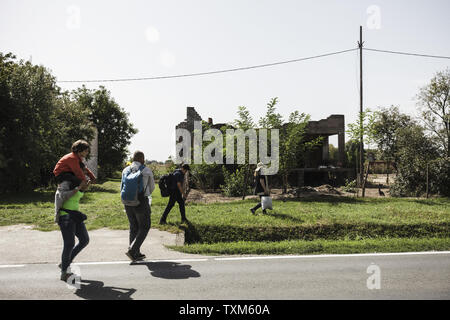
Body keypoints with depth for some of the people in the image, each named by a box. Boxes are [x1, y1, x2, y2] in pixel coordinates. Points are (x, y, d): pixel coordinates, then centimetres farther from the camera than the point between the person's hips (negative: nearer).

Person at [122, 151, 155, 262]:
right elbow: (152, 187, 9)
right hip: (141, 202, -5)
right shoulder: (147, 171, -4)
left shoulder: (125, 171, 6)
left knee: (134, 227, 15)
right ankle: (132, 250, -6)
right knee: (144, 227, 8)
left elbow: (123, 188, 11)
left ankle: (136, 254, 20)